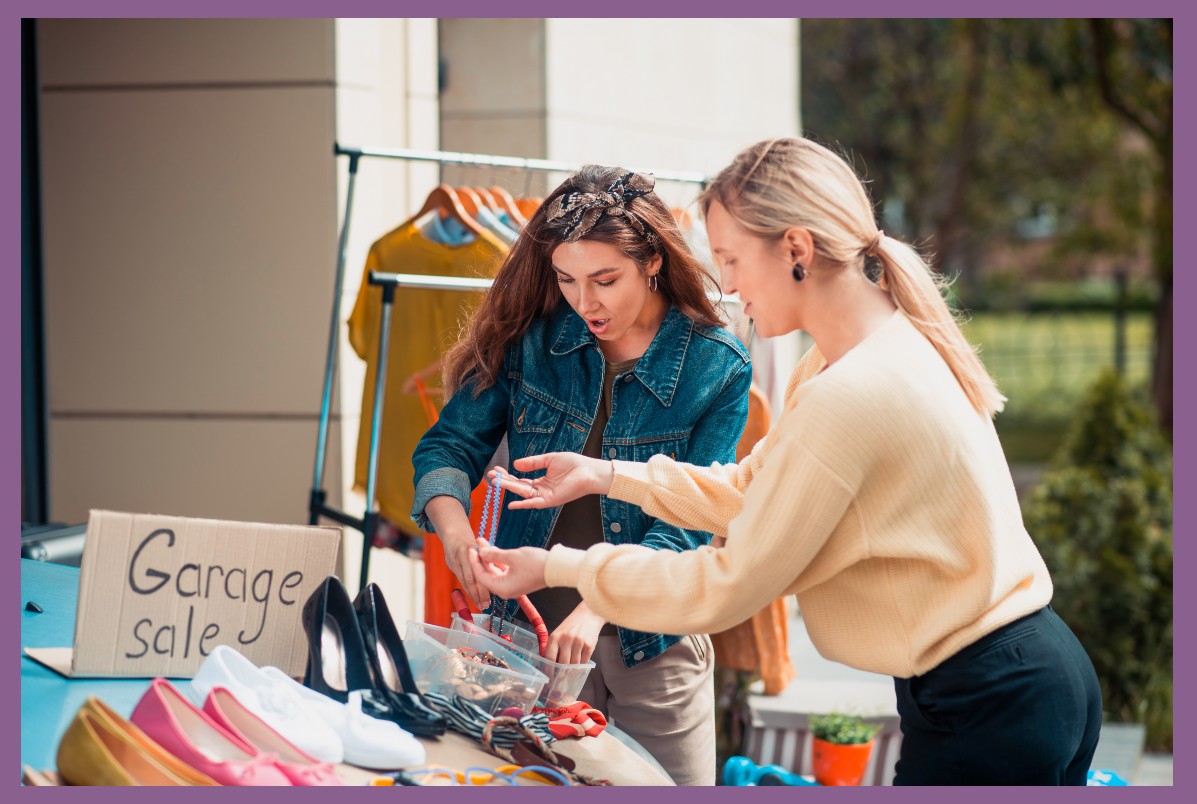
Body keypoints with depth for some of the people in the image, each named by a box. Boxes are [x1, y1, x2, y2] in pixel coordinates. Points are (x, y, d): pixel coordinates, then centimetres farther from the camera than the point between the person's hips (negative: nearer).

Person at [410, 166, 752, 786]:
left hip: (652, 638, -1)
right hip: (534, 621, 2)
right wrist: (452, 523, -25)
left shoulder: (716, 367, -11)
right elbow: (451, 444, -2)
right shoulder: (532, 337, -2)